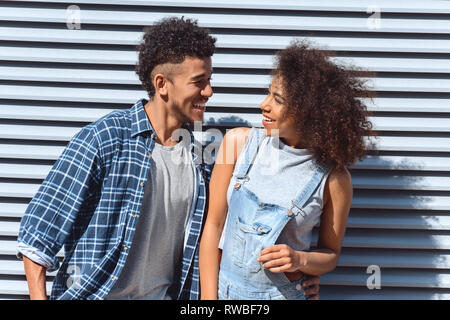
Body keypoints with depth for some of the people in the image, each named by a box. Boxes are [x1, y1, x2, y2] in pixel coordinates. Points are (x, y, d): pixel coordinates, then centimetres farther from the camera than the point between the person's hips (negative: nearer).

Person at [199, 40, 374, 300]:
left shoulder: (334, 179, -12)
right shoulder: (240, 141, -8)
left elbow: (331, 254, 2)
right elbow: (213, 225, -5)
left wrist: (300, 260, -18)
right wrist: (208, 297, -8)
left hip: (283, 293, -1)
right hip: (222, 289, 2)